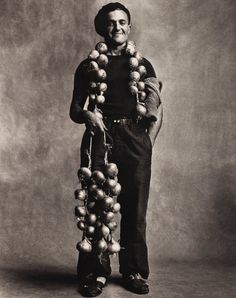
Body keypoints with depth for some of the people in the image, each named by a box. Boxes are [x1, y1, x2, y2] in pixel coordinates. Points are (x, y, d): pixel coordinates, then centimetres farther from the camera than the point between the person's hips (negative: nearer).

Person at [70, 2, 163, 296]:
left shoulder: (142, 65, 14)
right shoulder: (88, 66, 12)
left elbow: (157, 110, 10)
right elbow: (74, 110, 10)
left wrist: (148, 142, -2)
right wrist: (86, 114, -12)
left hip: (134, 139, 1)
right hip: (100, 137, 0)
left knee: (135, 208, 2)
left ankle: (134, 271, 13)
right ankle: (96, 272, 8)